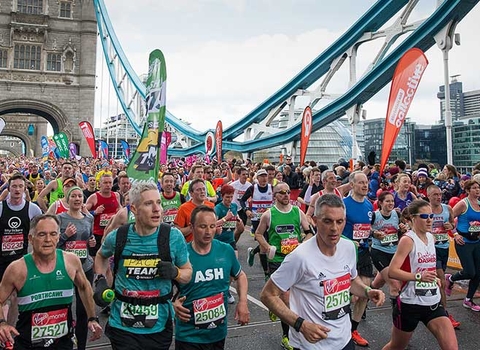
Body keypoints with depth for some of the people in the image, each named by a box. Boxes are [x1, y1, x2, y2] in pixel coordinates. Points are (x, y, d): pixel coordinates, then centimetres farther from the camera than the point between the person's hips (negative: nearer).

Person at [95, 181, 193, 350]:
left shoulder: (174, 236, -11)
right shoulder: (117, 237, -9)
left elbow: (188, 272, 1)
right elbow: (101, 256, 15)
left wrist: (175, 272, -19)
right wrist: (100, 279, 0)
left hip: (159, 326, 1)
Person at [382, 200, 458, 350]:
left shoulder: (431, 238, 6)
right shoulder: (407, 240, -17)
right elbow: (392, 271, -24)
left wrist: (434, 277, 12)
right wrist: (419, 276, -31)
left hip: (433, 303, 6)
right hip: (410, 304, -6)